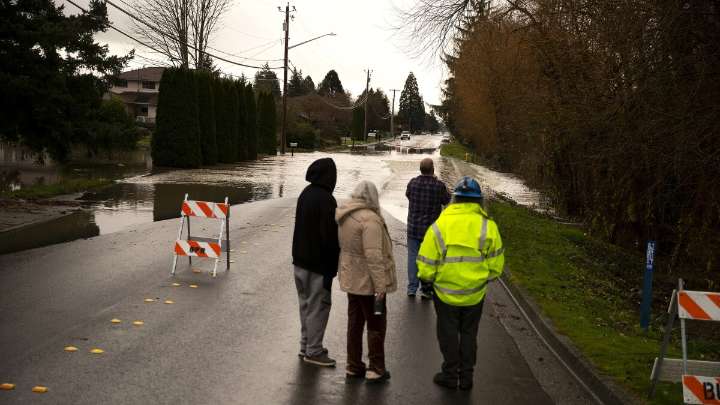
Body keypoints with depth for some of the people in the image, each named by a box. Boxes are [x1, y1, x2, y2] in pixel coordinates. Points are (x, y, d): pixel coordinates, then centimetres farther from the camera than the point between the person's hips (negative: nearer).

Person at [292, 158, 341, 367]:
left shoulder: (305, 194, 6)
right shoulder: (326, 200, -21)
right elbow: (330, 235, -21)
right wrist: (333, 263, -13)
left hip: (301, 261, 9)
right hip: (318, 263, -8)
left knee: (306, 303, 17)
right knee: (318, 306, 1)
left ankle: (306, 345, 27)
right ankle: (313, 351, 8)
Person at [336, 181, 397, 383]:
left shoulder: (344, 216, 5)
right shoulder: (370, 220, -23)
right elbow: (373, 255, -26)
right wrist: (380, 284, -22)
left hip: (351, 279, 8)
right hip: (369, 282, -8)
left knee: (355, 323, 17)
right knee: (376, 325, 5)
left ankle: (353, 367, 25)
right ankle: (376, 369, 12)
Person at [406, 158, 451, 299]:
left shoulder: (413, 183, -9)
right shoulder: (439, 186, -16)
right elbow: (446, 201, 2)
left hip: (413, 228, 2)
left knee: (413, 257, 11)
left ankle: (412, 288, 13)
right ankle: (426, 289, 14)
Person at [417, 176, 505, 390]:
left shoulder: (439, 226, -15)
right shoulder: (488, 226, -11)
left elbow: (426, 266, -13)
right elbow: (496, 265, -5)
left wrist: (429, 277, 8)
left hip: (446, 292, -2)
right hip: (475, 293, 2)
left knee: (448, 334, 15)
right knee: (469, 334, 18)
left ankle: (450, 375, 24)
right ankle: (466, 376, 26)